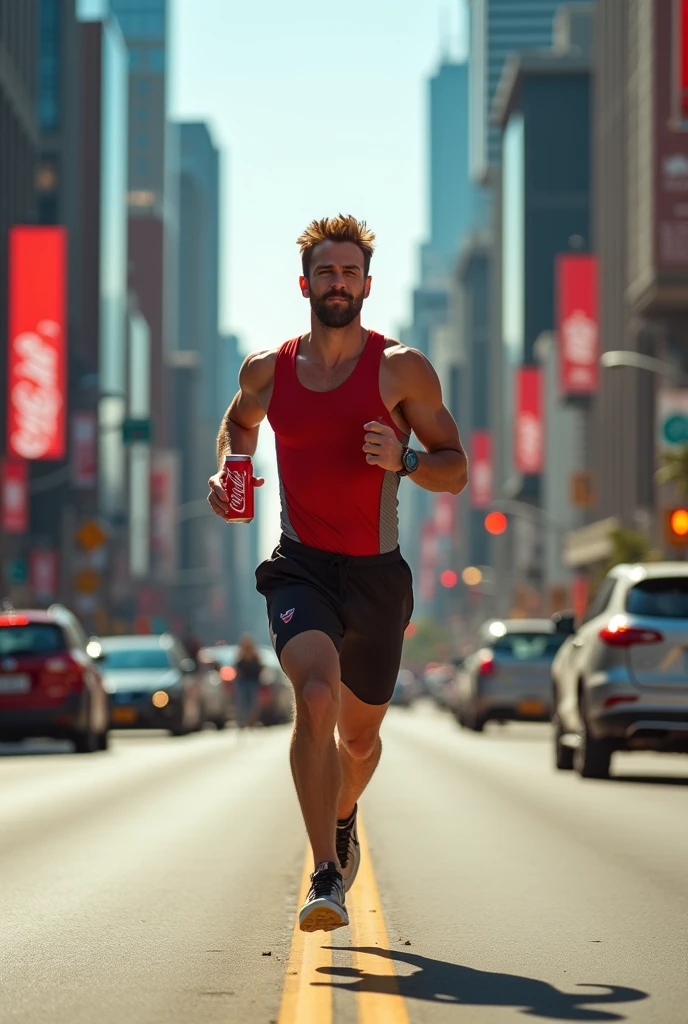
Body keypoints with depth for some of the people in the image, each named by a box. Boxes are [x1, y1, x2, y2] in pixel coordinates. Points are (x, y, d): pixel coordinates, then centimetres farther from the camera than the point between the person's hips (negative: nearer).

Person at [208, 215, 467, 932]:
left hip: (377, 575, 1)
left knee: (360, 736, 16)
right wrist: (227, 472, 7)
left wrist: (403, 460, -21)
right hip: (300, 568, -1)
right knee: (315, 698, -27)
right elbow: (239, 422, 26)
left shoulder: (402, 369, -3)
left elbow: (455, 470, -1)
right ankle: (326, 878, -25)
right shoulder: (267, 370, 3)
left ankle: (343, 817, 51)